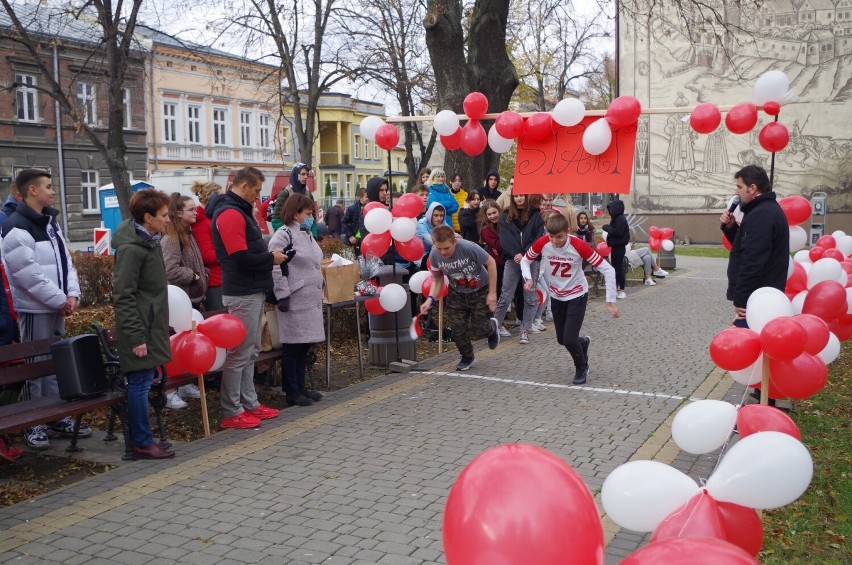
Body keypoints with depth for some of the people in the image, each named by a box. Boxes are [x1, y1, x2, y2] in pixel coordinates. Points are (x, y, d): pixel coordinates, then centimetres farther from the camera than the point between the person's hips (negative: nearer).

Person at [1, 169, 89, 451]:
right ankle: (34, 425, 8)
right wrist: (60, 300, -15)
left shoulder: (50, 222, 13)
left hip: (57, 307, 9)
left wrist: (71, 294, -2)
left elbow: (65, 260, 12)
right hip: (34, 309, -9)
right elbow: (29, 274, -21)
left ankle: (59, 417, 25)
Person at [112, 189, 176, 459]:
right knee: (140, 383, -3)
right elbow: (123, 297, -20)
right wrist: (136, 337, -21)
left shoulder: (150, 240, 12)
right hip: (140, 327, -9)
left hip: (151, 324, 10)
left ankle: (141, 438, 24)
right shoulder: (130, 249, -18)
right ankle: (142, 442, 5)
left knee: (142, 381, 15)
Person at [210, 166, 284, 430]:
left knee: (250, 351, 16)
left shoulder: (239, 211, 17)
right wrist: (271, 258, -10)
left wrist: (268, 256, 6)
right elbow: (240, 258, -22)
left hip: (253, 291, 11)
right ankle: (231, 413, 5)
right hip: (243, 294, -11)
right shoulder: (230, 213, -16)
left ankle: (249, 403, 25)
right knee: (239, 353, -3)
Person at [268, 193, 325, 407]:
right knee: (292, 346, -2)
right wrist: (283, 295, -21)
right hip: (294, 301, -9)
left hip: (311, 299, 9)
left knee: (305, 345, 13)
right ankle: (292, 392, 7)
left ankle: (300, 387, 23)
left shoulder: (306, 233, 17)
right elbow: (275, 267, -18)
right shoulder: (283, 235, -12)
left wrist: (319, 288, 24)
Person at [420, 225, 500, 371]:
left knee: (479, 328, 0)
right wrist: (430, 299, -23)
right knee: (458, 329, -1)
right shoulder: (434, 256, -21)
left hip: (480, 291, -3)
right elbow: (438, 280, -5)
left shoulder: (469, 248, -34)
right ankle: (467, 357, 27)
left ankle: (492, 327, 38)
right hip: (456, 293, 3)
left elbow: (491, 263, -18)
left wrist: (492, 293, -16)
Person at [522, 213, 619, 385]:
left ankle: (582, 368, 18)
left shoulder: (579, 246, -29)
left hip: (577, 295, -4)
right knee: (561, 340, 13)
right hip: (556, 296, 4)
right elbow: (525, 260, -1)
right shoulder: (542, 243, -21)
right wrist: (528, 278, -21)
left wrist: (610, 302, -24)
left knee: (569, 340, -13)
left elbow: (608, 270, -24)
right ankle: (583, 342, 48)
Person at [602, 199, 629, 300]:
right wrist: (608, 228, 1)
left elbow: (618, 233, -23)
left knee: (619, 267, -5)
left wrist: (607, 228, -14)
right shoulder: (616, 219, 13)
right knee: (615, 267, 12)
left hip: (619, 247, -10)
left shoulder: (620, 219, -15)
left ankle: (622, 290, 0)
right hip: (616, 247, 10)